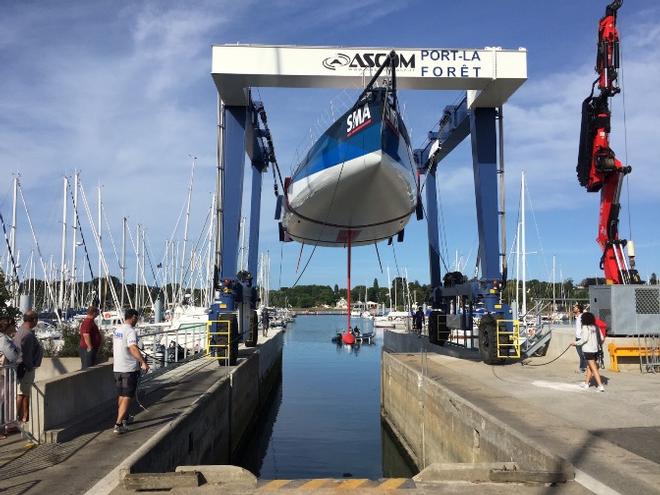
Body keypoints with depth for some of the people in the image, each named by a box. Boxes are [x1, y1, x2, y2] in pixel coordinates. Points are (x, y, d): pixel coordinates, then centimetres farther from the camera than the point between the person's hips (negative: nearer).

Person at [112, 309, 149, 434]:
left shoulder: (116, 330, 10)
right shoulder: (131, 331, -17)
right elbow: (133, 348, -30)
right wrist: (143, 362, -33)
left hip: (117, 367, 8)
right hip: (130, 368, -8)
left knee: (120, 395, 20)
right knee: (127, 397, -4)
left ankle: (124, 418, 36)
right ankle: (118, 424, -8)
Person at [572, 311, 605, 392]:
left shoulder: (585, 327, -13)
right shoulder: (595, 327, 8)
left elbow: (584, 339, -17)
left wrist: (576, 343, -5)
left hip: (588, 350, -8)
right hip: (595, 349, 8)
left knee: (594, 368, -6)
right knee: (589, 367, 19)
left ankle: (600, 386, -10)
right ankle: (586, 383, 29)